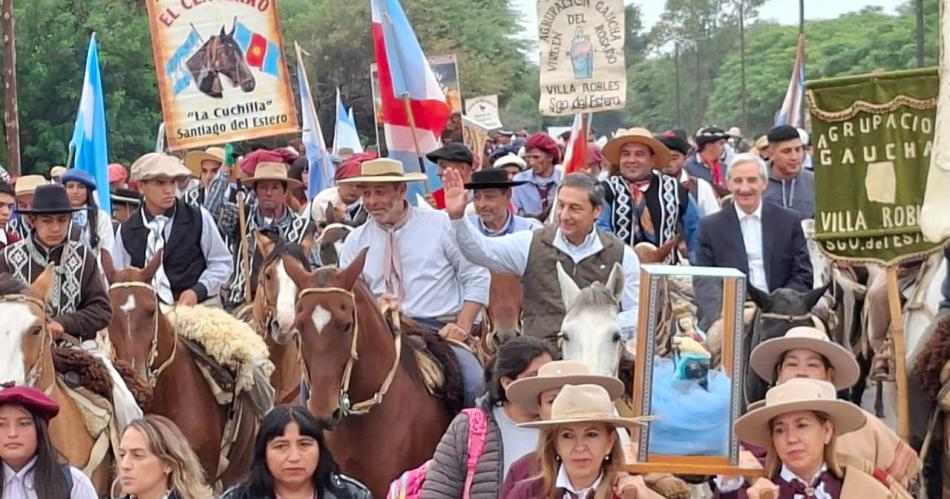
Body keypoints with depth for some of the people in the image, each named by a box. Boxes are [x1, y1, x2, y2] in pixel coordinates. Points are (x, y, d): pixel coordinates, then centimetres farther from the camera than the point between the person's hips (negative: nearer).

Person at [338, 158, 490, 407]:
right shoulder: (356, 240, 13)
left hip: (438, 331, -2)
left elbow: (477, 278, 6)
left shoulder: (441, 225, 7)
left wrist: (462, 327, -7)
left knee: (476, 384, -29)